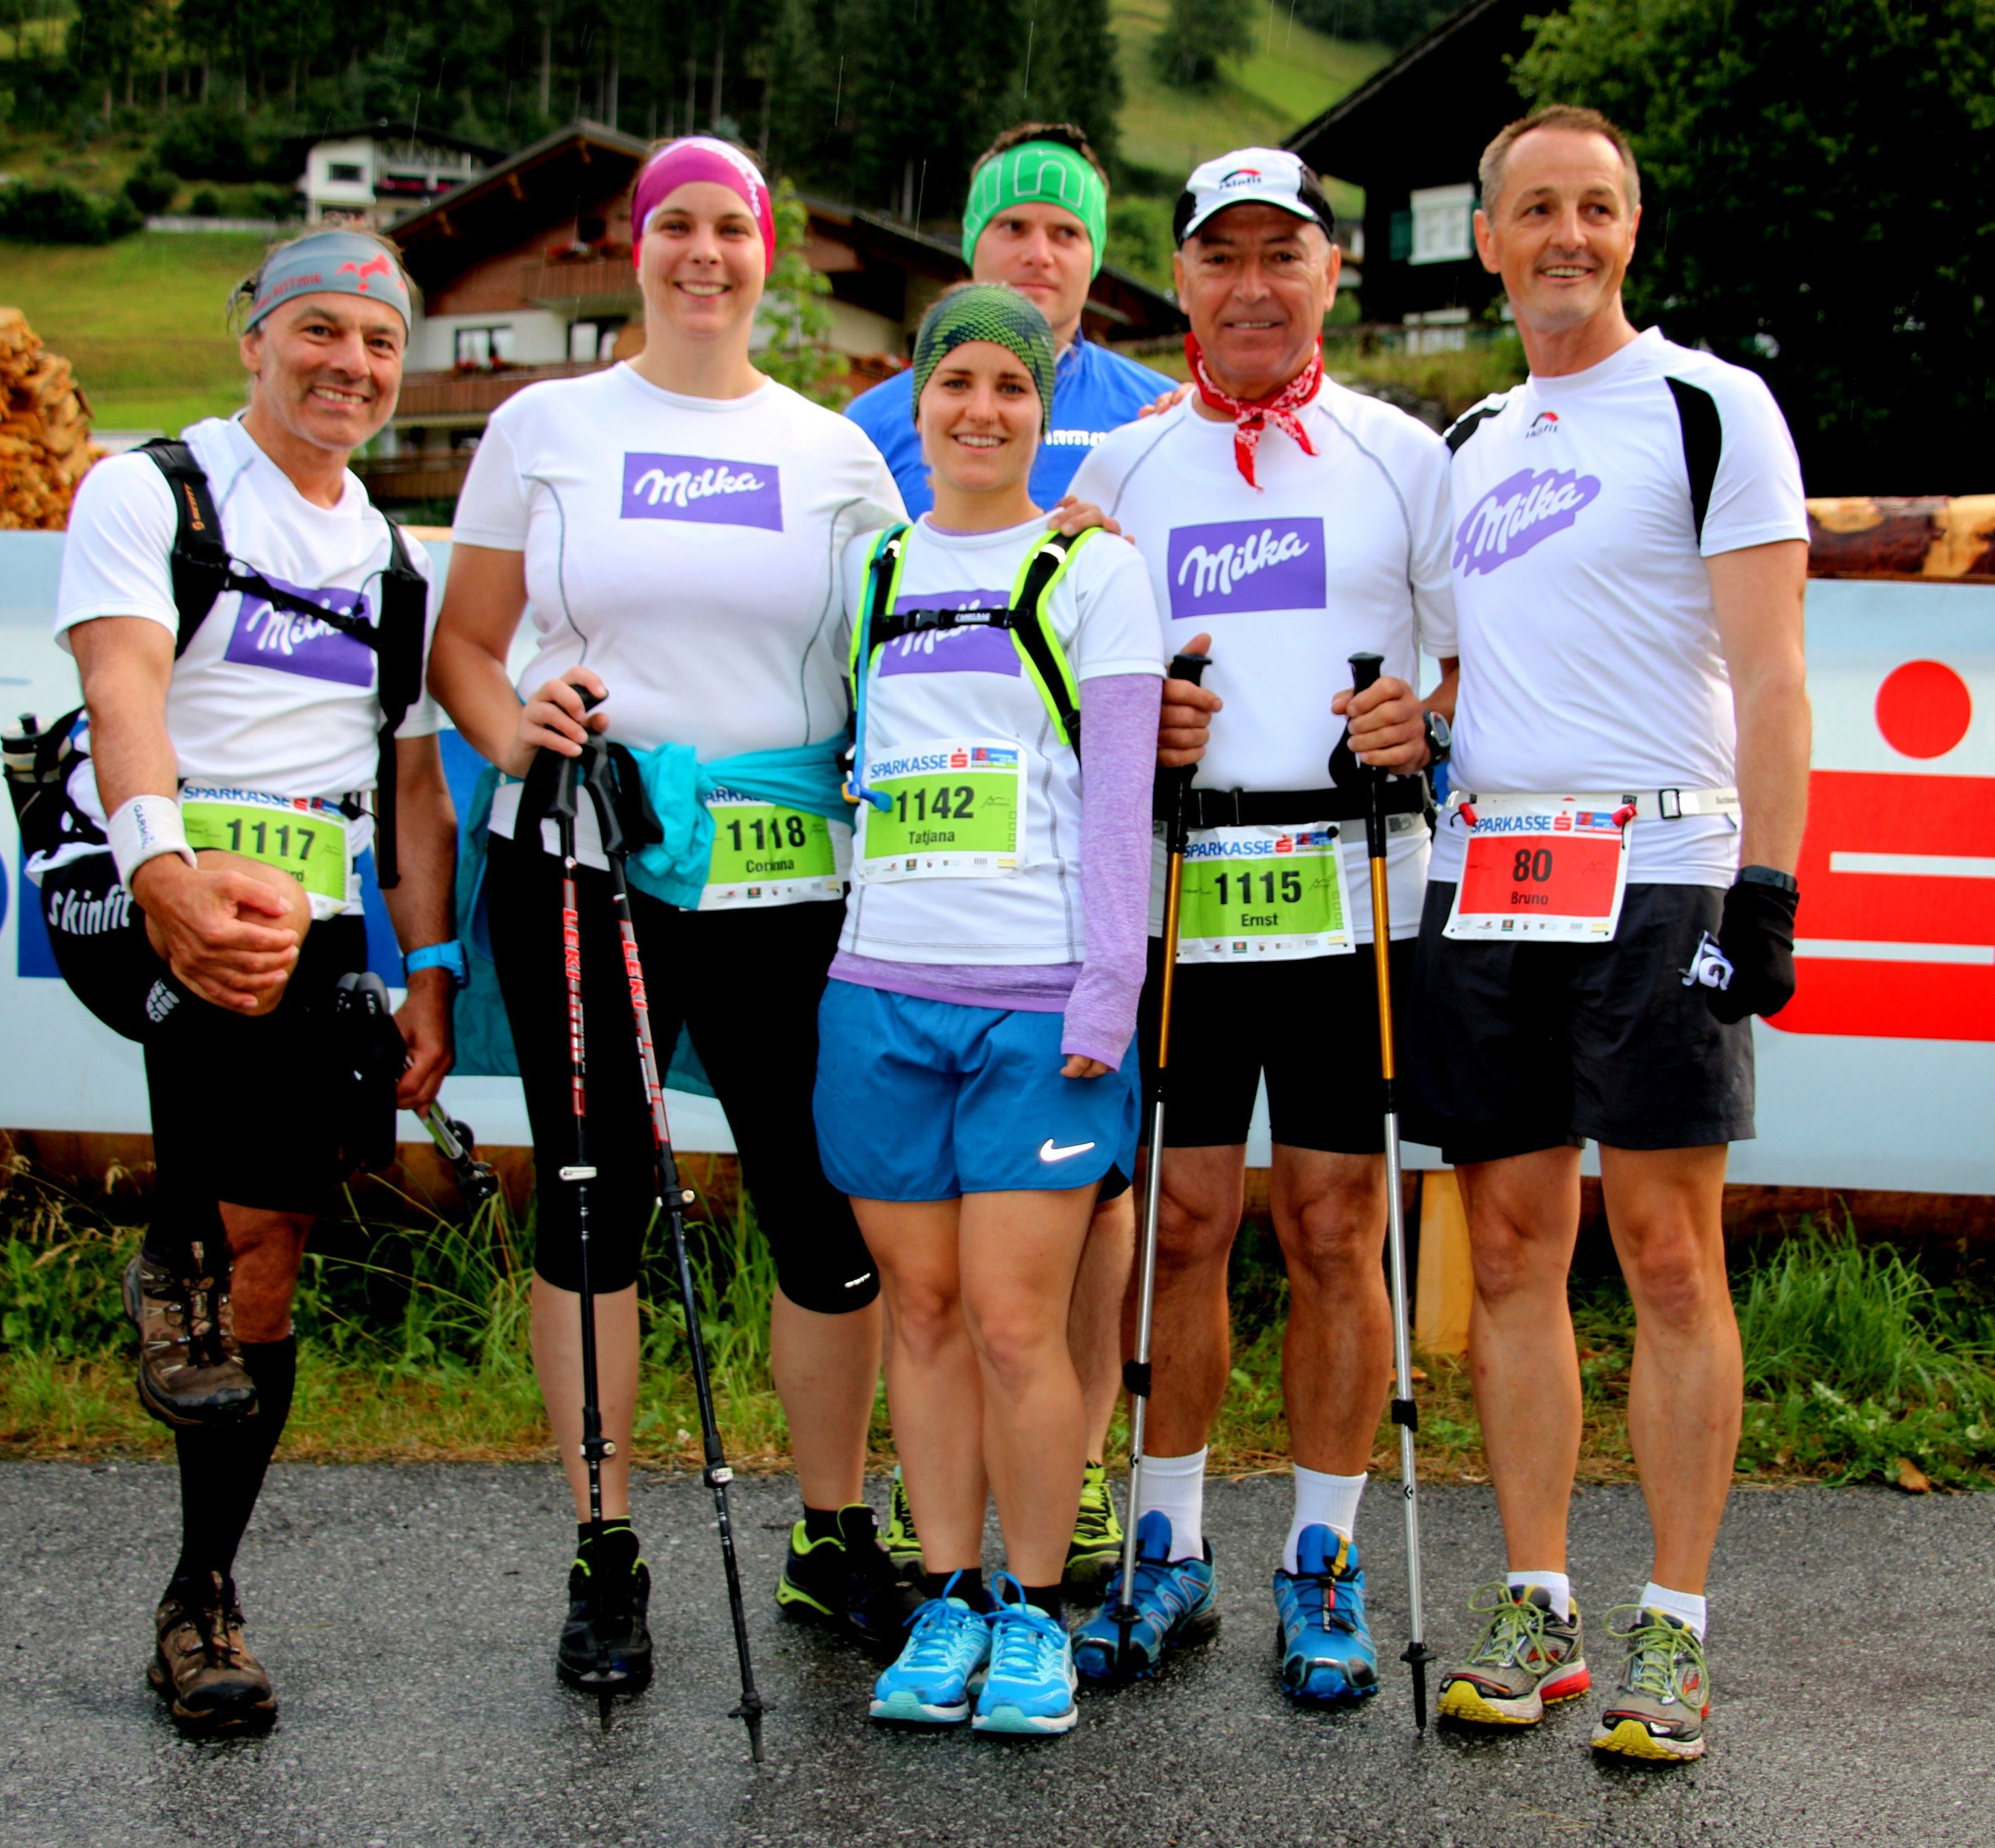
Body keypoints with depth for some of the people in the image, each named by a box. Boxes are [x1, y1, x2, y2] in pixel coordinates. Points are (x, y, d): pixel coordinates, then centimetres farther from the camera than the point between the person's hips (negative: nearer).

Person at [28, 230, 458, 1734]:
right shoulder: (150, 494, 2)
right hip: (136, 904, -4)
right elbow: (124, 681, -15)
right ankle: (176, 1261, -17)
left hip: (315, 925, 5)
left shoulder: (395, 568, 20)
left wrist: (431, 978, 10)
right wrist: (167, 864, -34)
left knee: (270, 1256, -1)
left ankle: (203, 1602, 10)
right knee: (248, 967, -39)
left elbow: (416, 784, 21)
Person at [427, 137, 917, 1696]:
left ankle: (836, 1540, 20)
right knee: (594, 1202, 4)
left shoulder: (834, 453, 11)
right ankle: (606, 1558, 17)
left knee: (832, 1209, 1)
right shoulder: (547, 426, 8)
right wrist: (508, 729, -11)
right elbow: (464, 639, 9)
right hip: (580, 870, 0)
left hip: (787, 883, 1)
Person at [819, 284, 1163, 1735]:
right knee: (922, 1312, 7)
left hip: (1041, 1000, -3)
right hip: (884, 989, 3)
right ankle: (949, 1596, 19)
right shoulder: (870, 574, 15)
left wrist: (1104, 1001, -9)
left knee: (1016, 1323, -5)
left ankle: (1036, 1611, 11)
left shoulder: (1095, 571, 5)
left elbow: (1120, 798, -1)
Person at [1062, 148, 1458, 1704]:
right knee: (1178, 1225, 4)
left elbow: (1486, 655, 9)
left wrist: (1427, 720, -12)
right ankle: (1170, 1552, 18)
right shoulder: (1120, 466, 13)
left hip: (1351, 892, -1)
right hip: (1174, 891, 1)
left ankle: (1323, 1565, 14)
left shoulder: (1402, 454, 9)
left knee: (1337, 1232, 2)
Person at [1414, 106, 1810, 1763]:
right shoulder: (1468, 445, 19)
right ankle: (1538, 1612, 13)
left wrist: (1763, 889, -15)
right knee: (1515, 1250, 5)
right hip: (1484, 880, 5)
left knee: (1668, 1251, -4)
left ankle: (1674, 1628, 4)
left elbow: (1768, 673, -6)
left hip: (1655, 866, -5)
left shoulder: (1710, 408, 1)